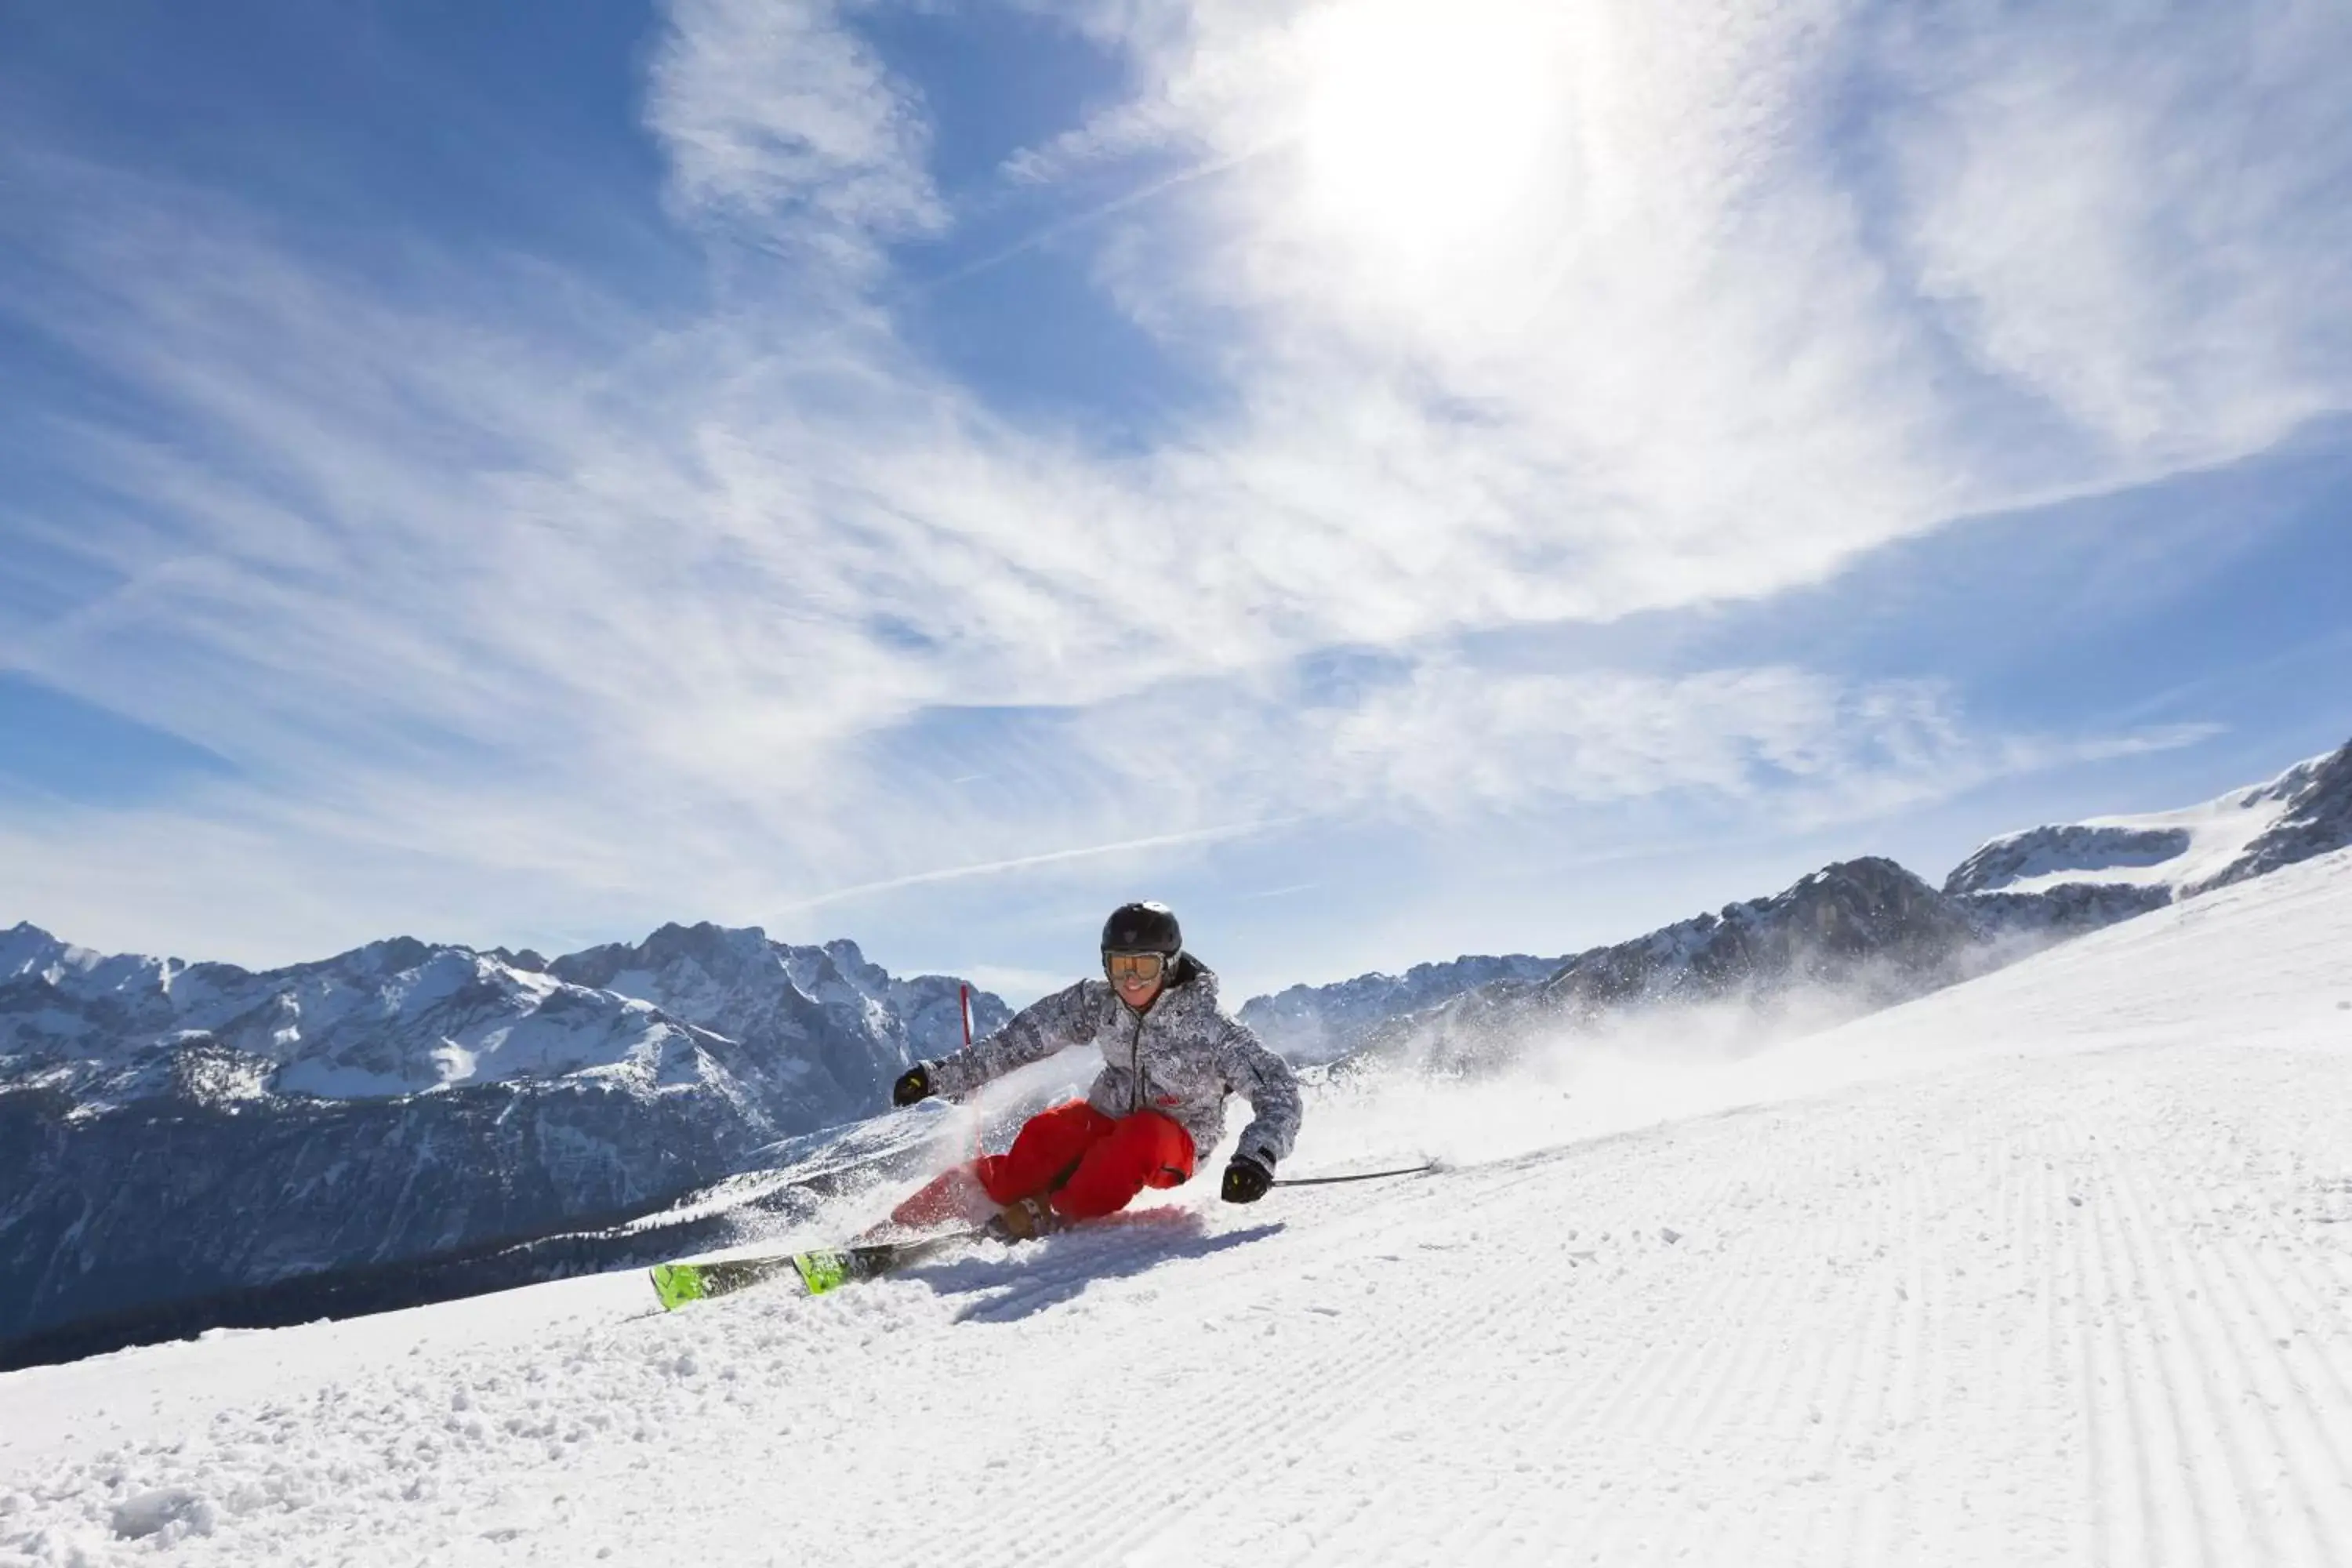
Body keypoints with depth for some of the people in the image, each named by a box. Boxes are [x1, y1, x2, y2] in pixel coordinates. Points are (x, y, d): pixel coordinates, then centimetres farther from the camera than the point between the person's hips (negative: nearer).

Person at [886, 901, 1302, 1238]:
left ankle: (1049, 1212, -19)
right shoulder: (1098, 1001, -13)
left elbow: (1279, 1089, -26)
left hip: (1174, 1143, -3)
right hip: (1109, 1116, 4)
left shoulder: (1207, 1025, -25)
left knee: (1140, 1138, -36)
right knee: (1045, 1134, -24)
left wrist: (1259, 1155, -43)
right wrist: (941, 1075, -6)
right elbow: (1022, 1037, -5)